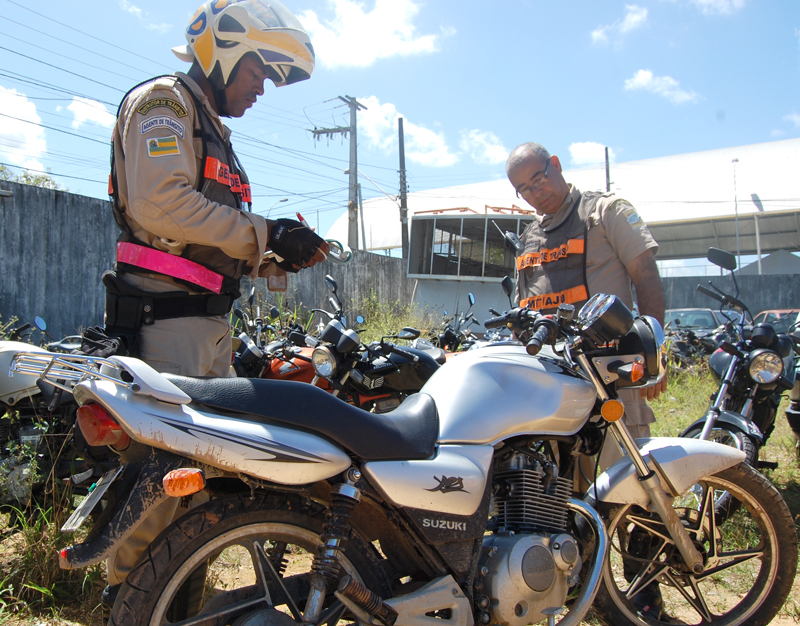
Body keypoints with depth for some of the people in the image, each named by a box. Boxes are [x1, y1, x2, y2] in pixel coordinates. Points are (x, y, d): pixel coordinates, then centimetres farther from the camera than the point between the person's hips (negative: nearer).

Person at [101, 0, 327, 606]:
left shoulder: (214, 132, 27)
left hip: (210, 318, 10)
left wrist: (277, 259, 8)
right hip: (167, 313, -9)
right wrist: (265, 234, -17)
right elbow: (160, 202, -20)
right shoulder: (162, 101, -2)